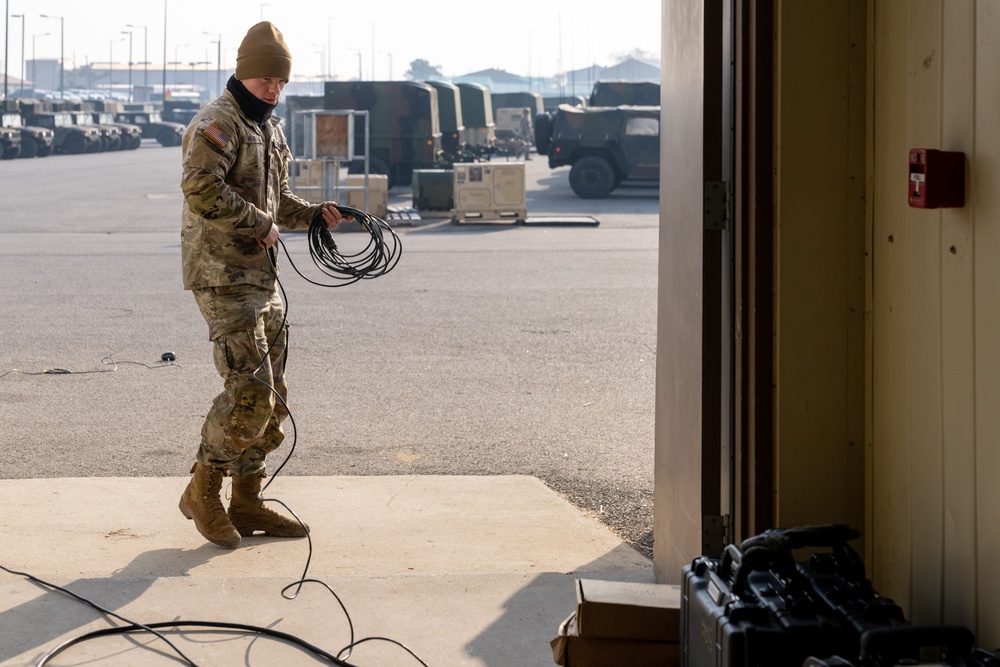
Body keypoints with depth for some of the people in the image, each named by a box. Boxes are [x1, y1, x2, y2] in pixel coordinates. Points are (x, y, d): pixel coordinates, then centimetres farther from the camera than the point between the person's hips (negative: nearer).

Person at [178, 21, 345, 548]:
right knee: (250, 394, -14)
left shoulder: (269, 129, 19)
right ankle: (203, 491, 2)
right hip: (223, 278, -10)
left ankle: (246, 503, 20)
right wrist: (259, 223, -19)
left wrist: (312, 214, 10)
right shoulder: (217, 123, -11)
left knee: (272, 397, 11)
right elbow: (201, 189, -27)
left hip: (262, 279, 10)